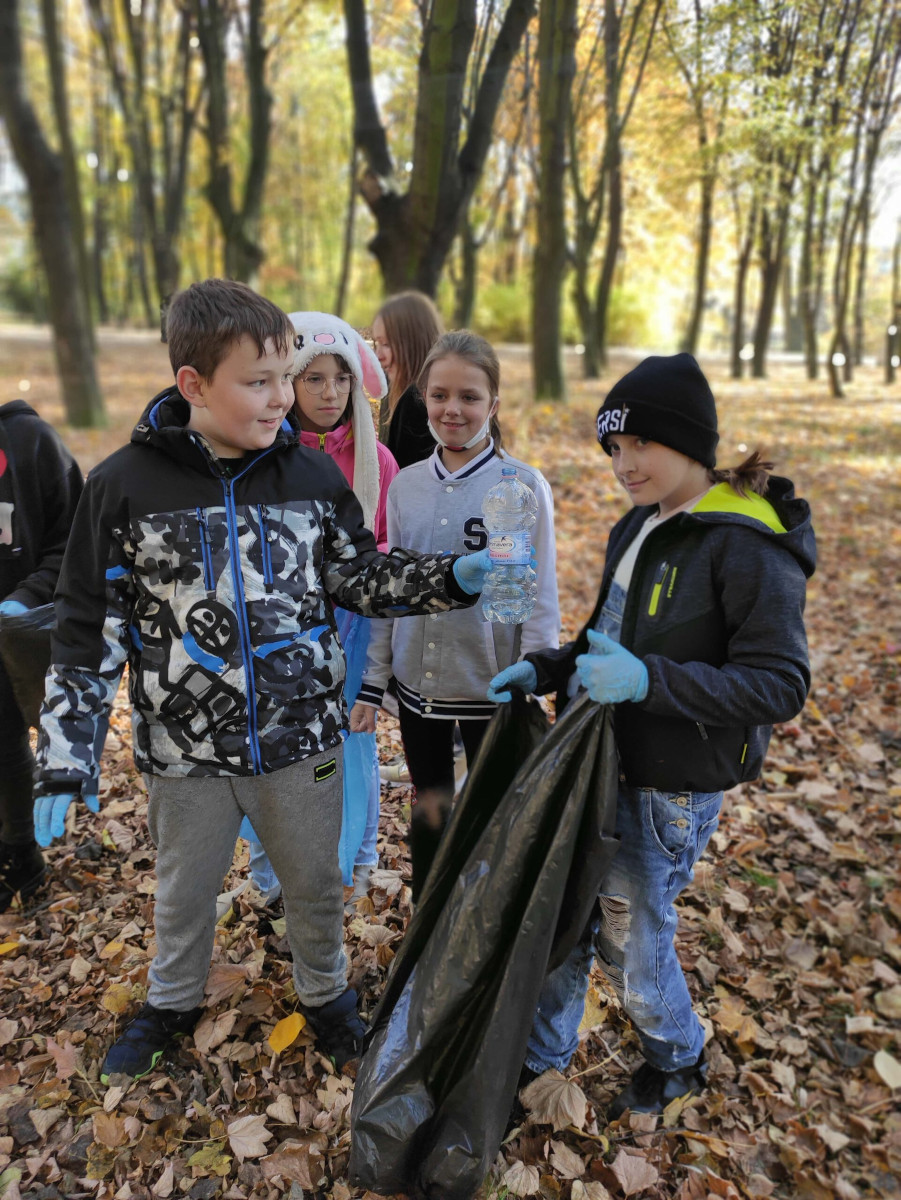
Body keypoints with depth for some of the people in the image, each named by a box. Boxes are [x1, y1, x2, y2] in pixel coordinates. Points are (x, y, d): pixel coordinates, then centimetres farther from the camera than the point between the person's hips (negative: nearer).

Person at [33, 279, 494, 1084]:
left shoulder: (313, 475, -7)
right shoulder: (124, 485, -12)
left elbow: (360, 579, 4)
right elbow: (89, 630, -8)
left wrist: (451, 579, -12)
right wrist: (66, 763, -9)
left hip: (302, 737, 1)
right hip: (184, 747, -1)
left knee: (315, 882, 20)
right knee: (184, 889, 22)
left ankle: (325, 993, 50)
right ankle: (173, 1003, 52)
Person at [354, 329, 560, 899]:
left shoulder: (523, 487, -11)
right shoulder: (407, 484, 2)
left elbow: (540, 600, -9)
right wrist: (373, 682, 6)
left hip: (490, 688, -3)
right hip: (417, 683, 4)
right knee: (429, 812, 19)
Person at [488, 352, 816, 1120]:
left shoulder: (748, 547, -19)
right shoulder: (642, 528, 7)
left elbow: (781, 685, -22)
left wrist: (651, 680, -33)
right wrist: (543, 673, 1)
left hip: (669, 788, -7)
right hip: (599, 763, 7)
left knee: (631, 939, 10)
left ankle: (679, 1061, 41)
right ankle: (542, 1055, 39)